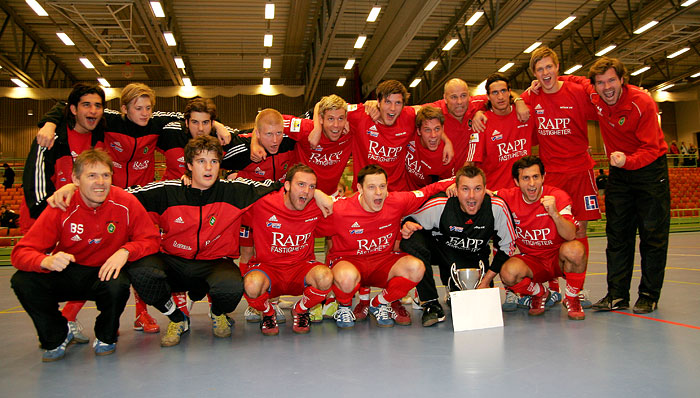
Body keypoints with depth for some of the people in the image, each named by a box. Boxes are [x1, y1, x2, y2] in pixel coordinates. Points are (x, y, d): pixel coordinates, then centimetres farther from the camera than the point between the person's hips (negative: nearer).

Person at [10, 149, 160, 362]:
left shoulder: (126, 203, -16)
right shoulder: (61, 207, -15)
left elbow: (151, 239, -11)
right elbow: (21, 252, -16)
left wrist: (125, 251, -32)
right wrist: (46, 261, -39)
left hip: (105, 272, -1)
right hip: (67, 274, 2)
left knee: (118, 286, -34)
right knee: (22, 281, -22)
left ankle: (106, 338, 1)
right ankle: (57, 336, 6)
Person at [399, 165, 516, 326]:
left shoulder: (498, 207, -23)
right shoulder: (440, 204, -26)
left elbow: (507, 247, -9)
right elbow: (412, 218, -8)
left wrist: (486, 280, -13)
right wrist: (408, 225, -34)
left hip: (474, 258, 2)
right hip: (439, 248, -1)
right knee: (410, 242, -31)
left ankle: (454, 290, 23)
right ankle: (431, 304, -19)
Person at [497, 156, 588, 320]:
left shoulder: (558, 197, -16)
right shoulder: (509, 197, -9)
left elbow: (571, 236, -26)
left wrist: (555, 214, -45)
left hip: (558, 258, -2)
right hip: (531, 260, 2)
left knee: (574, 249, -35)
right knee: (508, 272, -30)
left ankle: (571, 298, -4)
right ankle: (540, 293, 7)